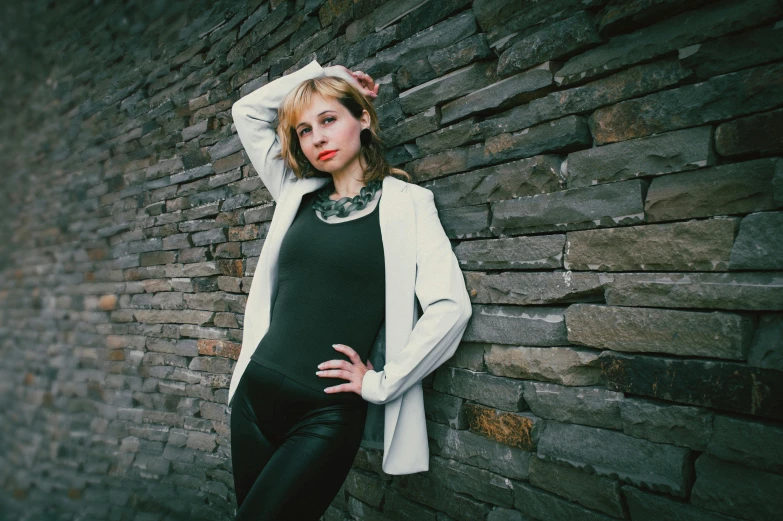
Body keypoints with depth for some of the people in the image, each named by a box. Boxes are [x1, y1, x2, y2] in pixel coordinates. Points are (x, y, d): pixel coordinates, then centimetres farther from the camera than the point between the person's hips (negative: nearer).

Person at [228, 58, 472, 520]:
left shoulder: (405, 201, -5)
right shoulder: (297, 195, 10)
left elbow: (451, 306, -13)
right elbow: (247, 111, 18)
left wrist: (380, 384, -9)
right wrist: (318, 73, 14)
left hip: (328, 413, -5)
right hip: (255, 393, 5)